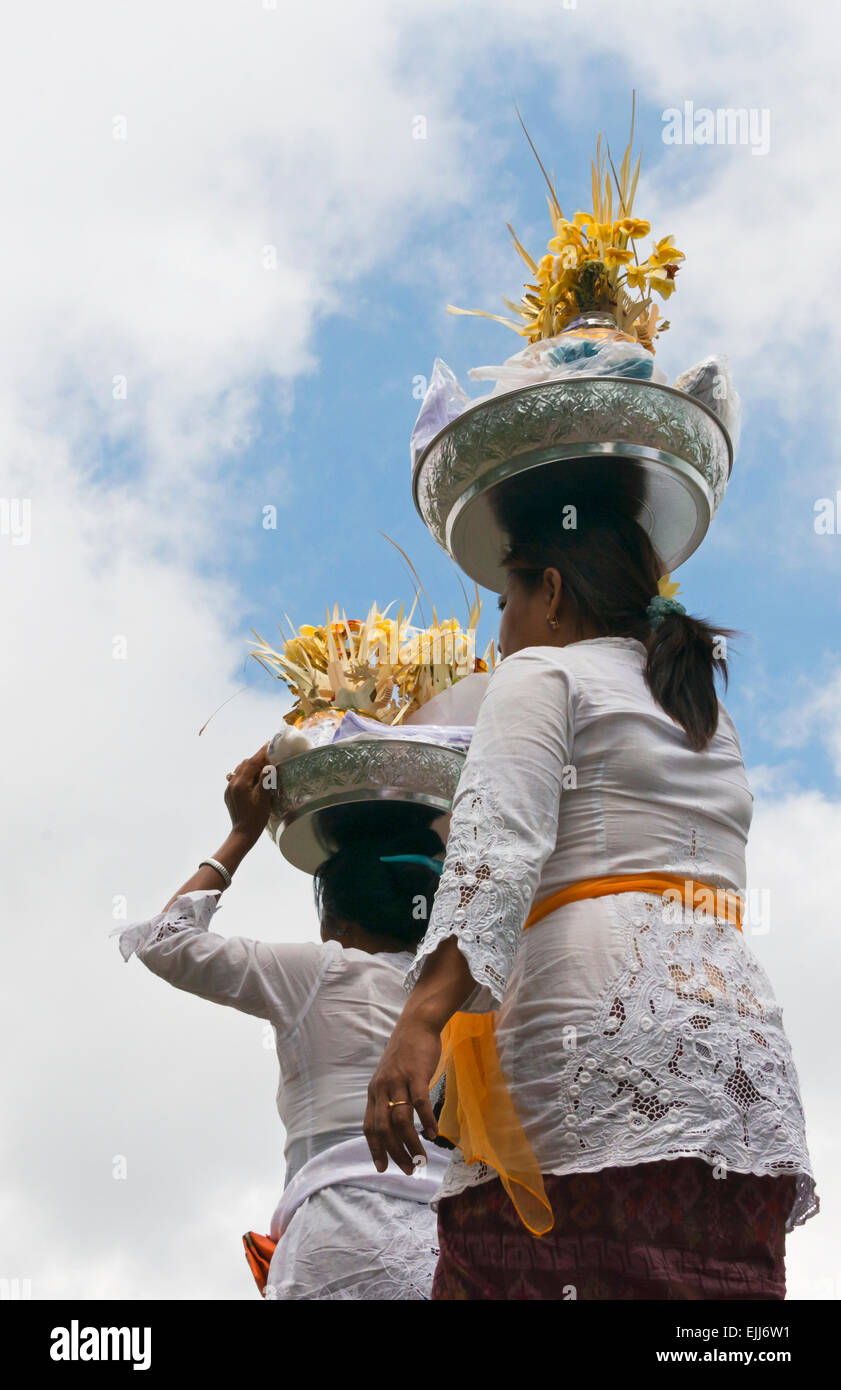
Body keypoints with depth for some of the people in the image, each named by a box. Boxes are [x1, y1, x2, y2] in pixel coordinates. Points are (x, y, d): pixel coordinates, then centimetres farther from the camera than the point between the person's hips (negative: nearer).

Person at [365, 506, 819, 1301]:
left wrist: (423, 1016, -21)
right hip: (743, 1041, 8)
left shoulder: (542, 673, 9)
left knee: (513, 1274, -16)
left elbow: (498, 848, -9)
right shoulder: (709, 716, 31)